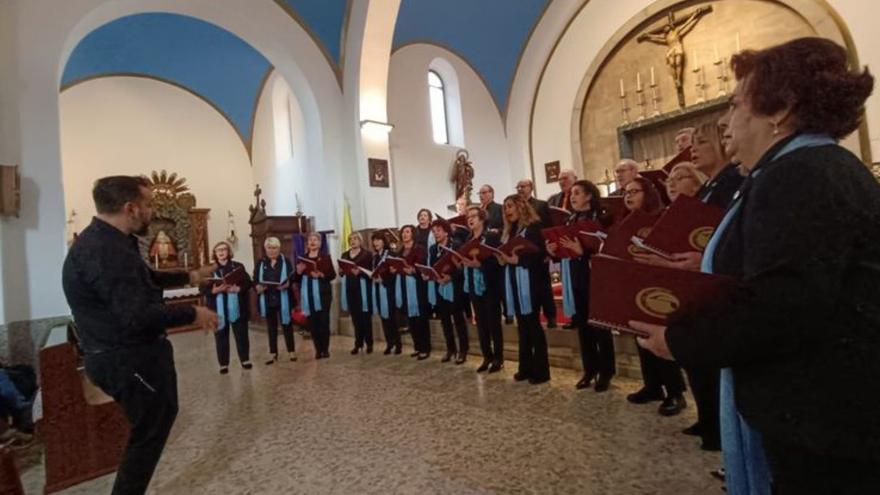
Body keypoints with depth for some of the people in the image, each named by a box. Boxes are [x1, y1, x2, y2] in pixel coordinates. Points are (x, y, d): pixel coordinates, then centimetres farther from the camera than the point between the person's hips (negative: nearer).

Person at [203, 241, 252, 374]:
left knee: (241, 334, 8)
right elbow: (204, 289, -1)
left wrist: (237, 289, -18)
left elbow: (248, 283, -1)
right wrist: (215, 290, -20)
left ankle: (245, 360, 21)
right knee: (221, 337, 6)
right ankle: (223, 364, 16)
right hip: (219, 309, 0)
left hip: (236, 308, 0)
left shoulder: (238, 266, 3)